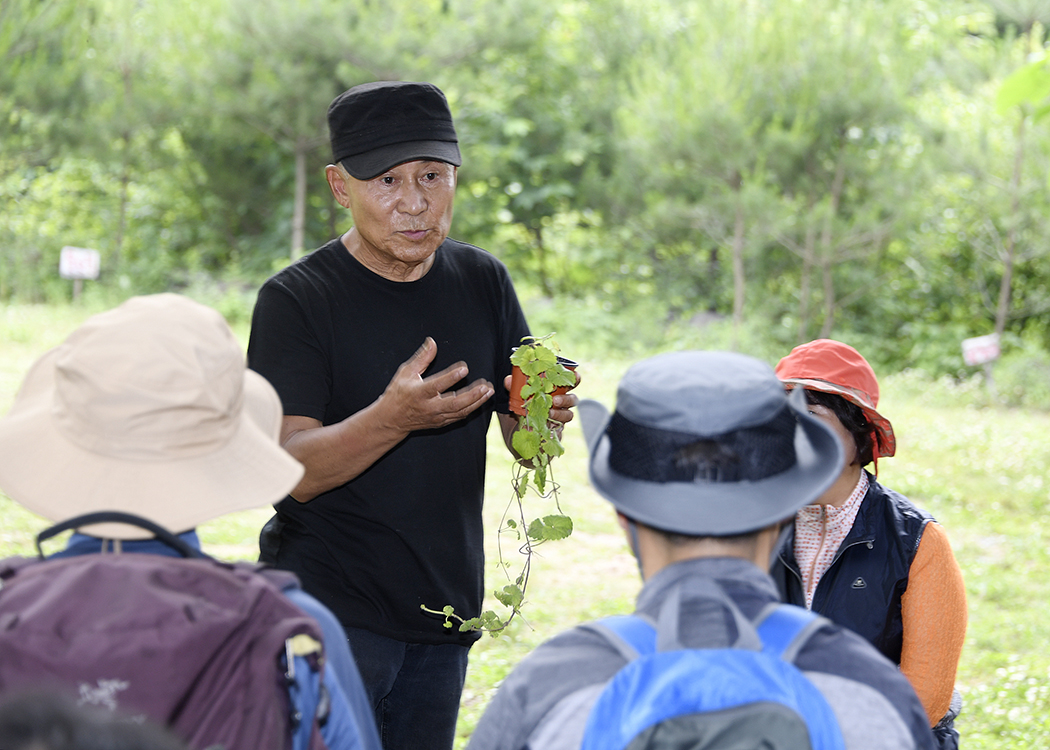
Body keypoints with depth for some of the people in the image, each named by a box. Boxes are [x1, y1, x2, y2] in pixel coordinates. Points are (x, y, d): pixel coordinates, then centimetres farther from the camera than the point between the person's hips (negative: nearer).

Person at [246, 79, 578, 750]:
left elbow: (523, 444, 9)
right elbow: (291, 469, -18)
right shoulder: (296, 300, -10)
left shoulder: (483, 282, 6)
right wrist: (395, 418, -35)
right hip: (328, 608, -5)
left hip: (445, 615, 5)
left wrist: (545, 416, -15)